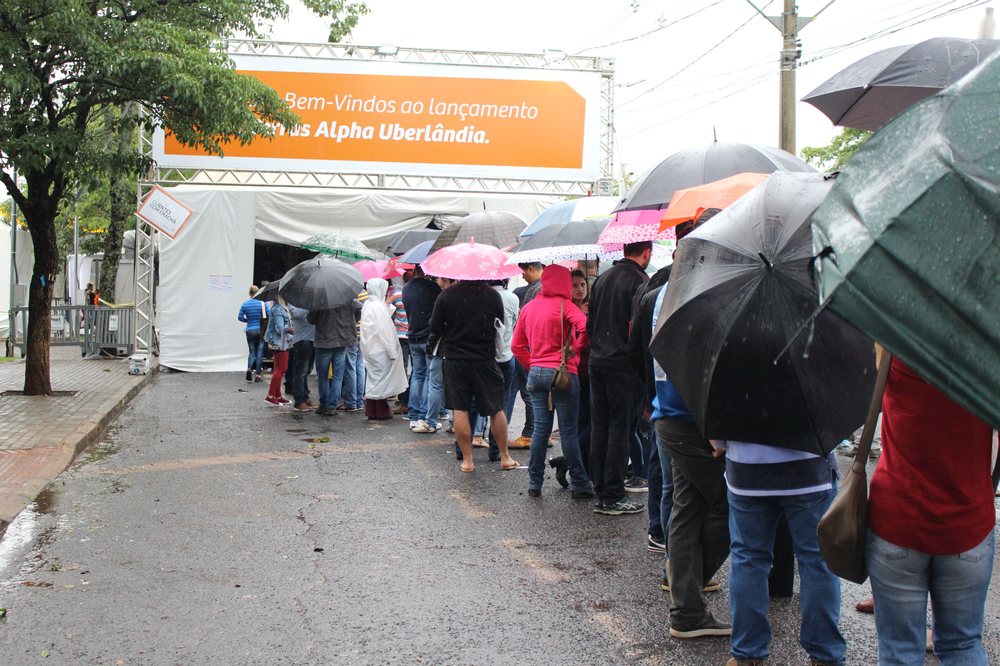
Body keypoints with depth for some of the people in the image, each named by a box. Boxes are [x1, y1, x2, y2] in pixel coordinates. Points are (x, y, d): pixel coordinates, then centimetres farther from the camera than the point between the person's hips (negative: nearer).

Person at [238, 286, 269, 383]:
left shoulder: (245, 304, 1)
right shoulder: (263, 303, -5)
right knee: (260, 352, 4)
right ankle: (258, 375, 2)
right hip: (261, 330, -1)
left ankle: (249, 368, -15)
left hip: (250, 331, 1)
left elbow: (240, 317, 3)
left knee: (252, 352, 12)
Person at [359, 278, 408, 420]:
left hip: (369, 349, 9)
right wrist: (392, 351, -16)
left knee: (373, 379, 13)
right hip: (380, 349, -9)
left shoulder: (367, 305, 11)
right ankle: (381, 412, 4)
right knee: (381, 378, -1)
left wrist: (387, 304, 20)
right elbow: (383, 330, -19)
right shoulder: (378, 306, -17)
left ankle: (372, 411, 17)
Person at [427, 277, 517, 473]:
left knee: (460, 409, 6)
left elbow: (435, 328, -2)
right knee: (496, 409, 11)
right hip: (486, 360, 1)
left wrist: (433, 347, 17)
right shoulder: (493, 295, -4)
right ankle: (505, 457, 17)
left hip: (455, 359, -1)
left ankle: (467, 459, 8)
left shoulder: (447, 294, -7)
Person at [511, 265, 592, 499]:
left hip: (536, 373, 6)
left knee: (540, 429, 9)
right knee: (568, 431, 0)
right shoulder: (564, 305, -8)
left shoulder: (528, 308, 11)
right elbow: (584, 325, -25)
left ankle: (535, 483, 11)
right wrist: (575, 349, -10)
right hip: (562, 373, -6)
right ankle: (580, 485, 6)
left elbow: (517, 345, 15)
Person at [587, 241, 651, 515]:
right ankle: (613, 497, 1)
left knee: (599, 427, 11)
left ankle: (601, 491, 17)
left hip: (597, 362, 7)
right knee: (620, 429, -2)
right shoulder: (639, 281, -12)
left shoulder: (603, 278, 12)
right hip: (624, 365, -7)